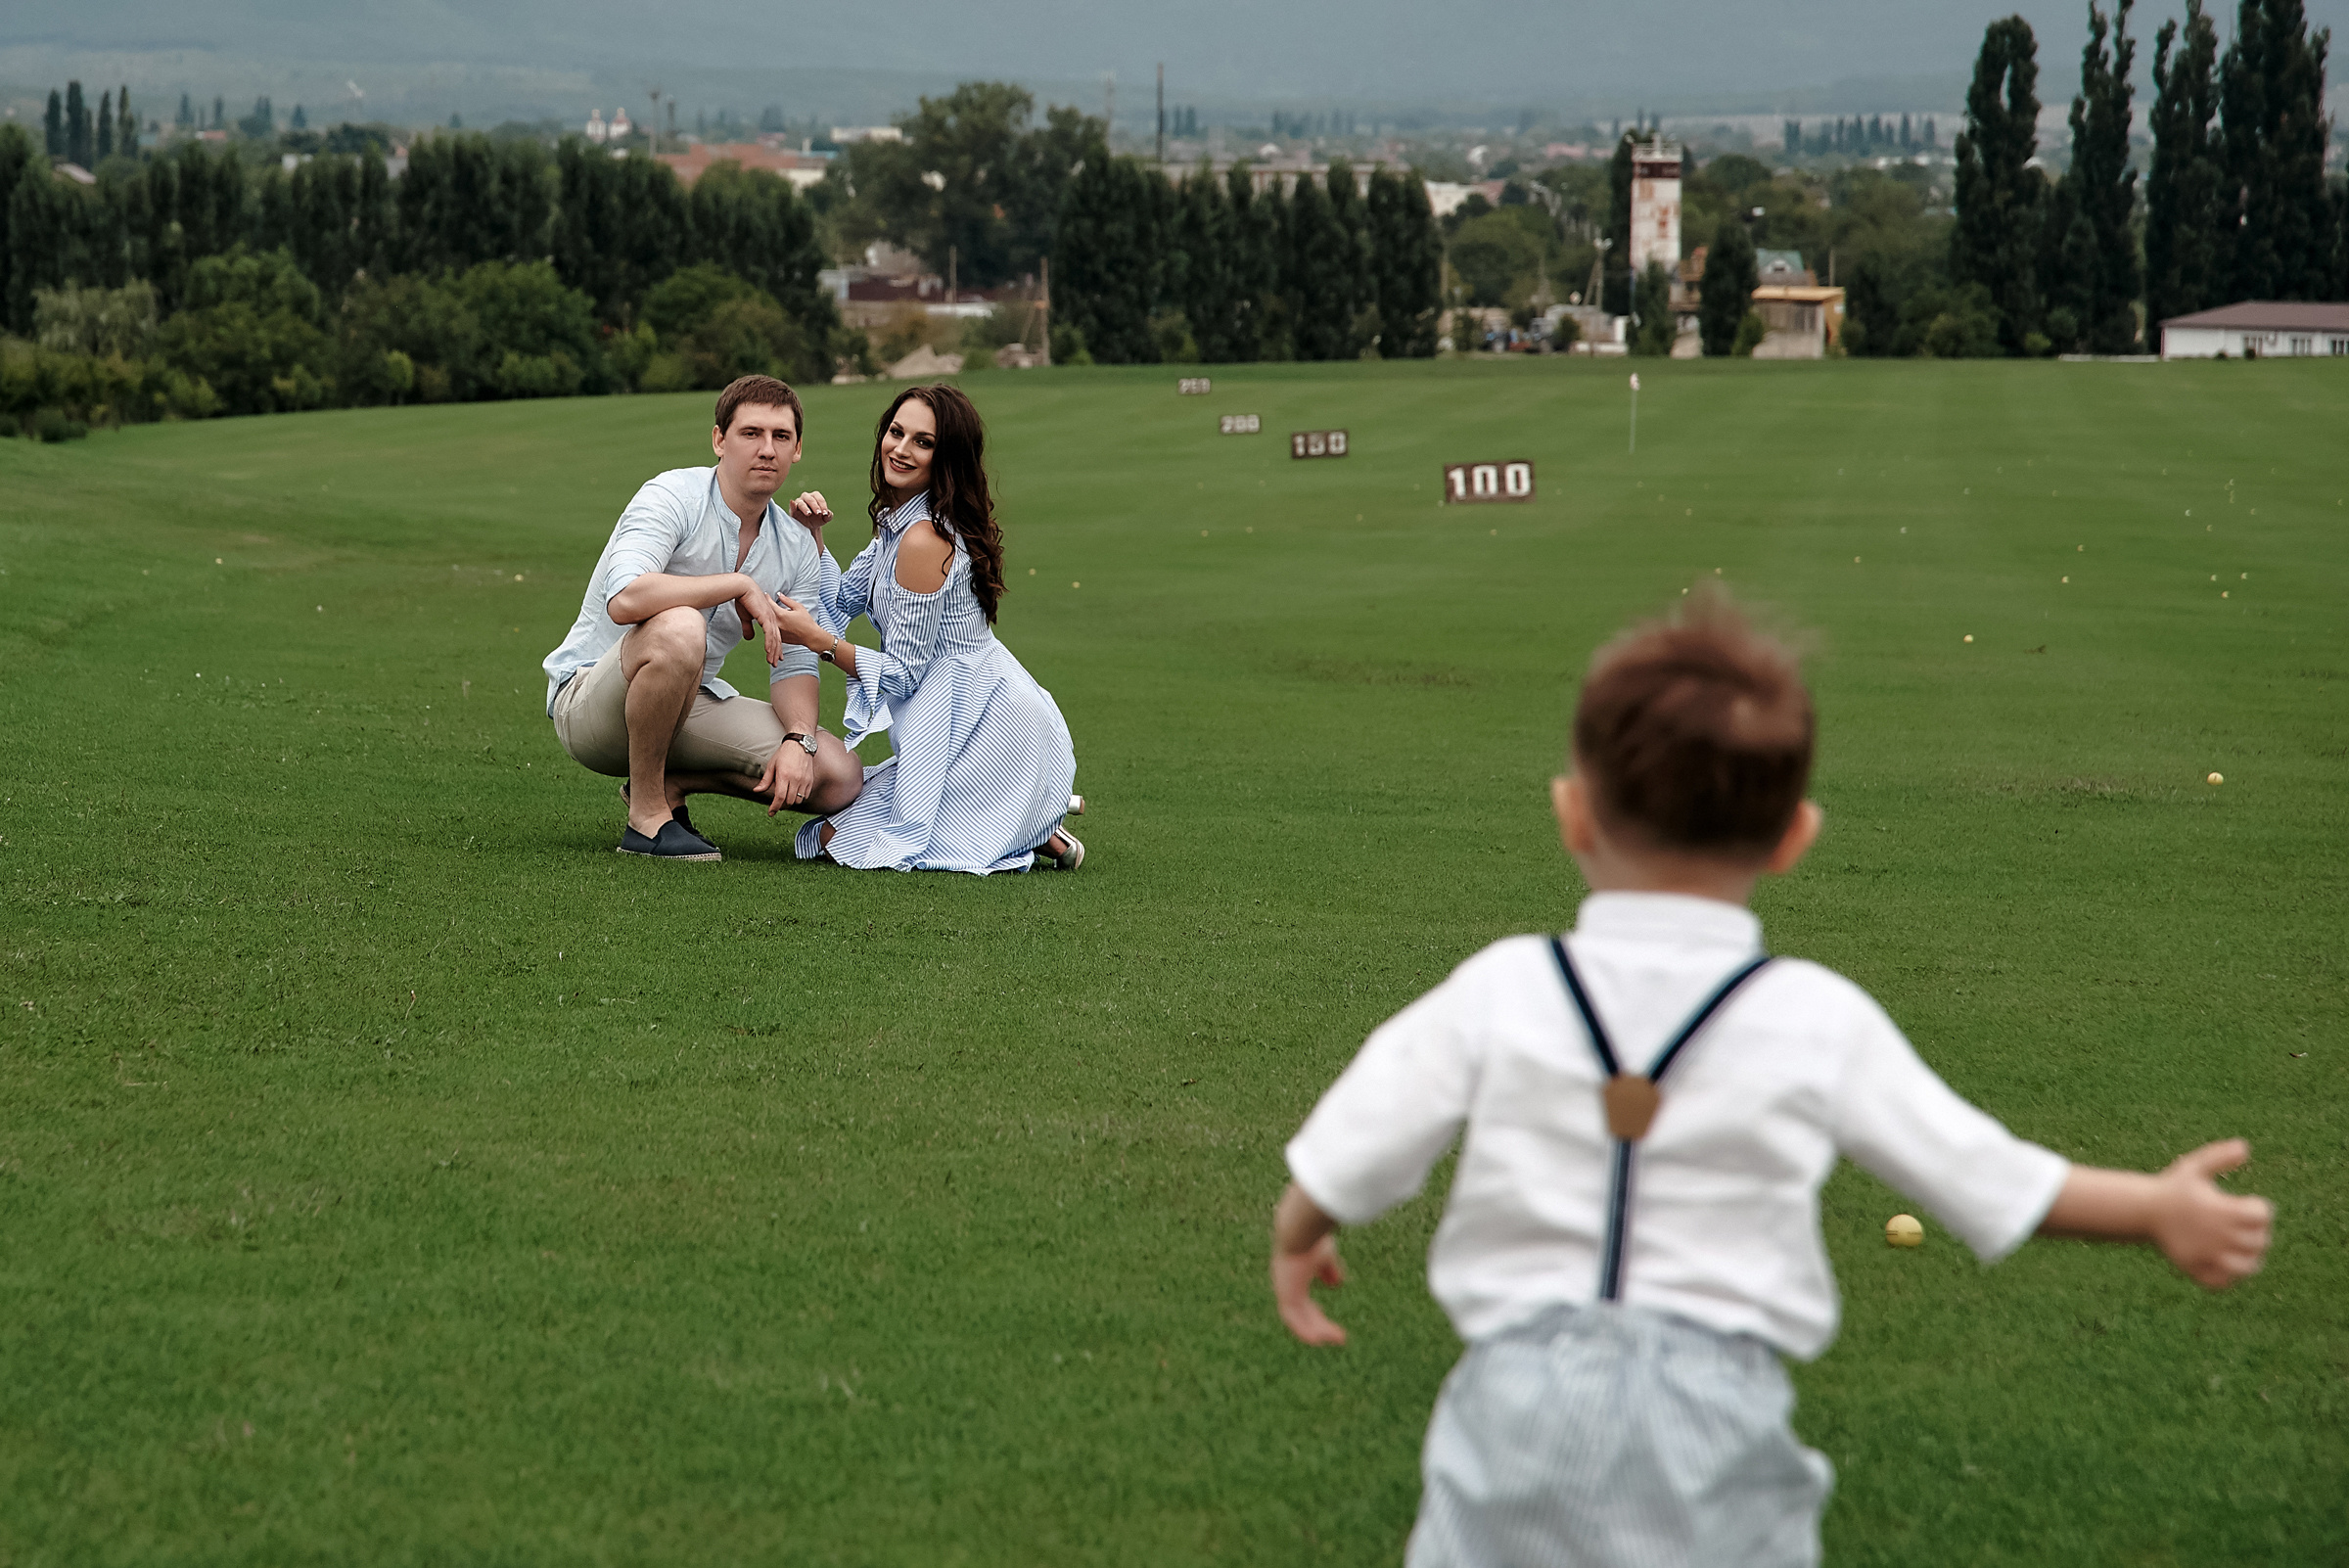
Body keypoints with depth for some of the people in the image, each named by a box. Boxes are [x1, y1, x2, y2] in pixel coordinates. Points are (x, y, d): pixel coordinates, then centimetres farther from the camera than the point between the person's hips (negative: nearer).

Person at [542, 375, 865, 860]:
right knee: (678, 629, -40)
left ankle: (669, 781, 8)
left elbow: (793, 665, 4)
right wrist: (742, 585, -27)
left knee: (841, 778, -9)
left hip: (692, 704, 6)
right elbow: (624, 599, -35)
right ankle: (646, 816, -21)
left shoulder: (797, 547, 3)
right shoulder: (673, 497, -18)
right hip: (588, 703, -6)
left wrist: (798, 740, -17)